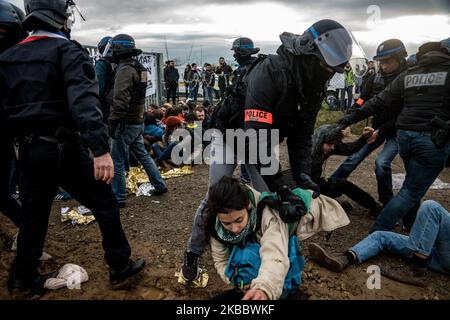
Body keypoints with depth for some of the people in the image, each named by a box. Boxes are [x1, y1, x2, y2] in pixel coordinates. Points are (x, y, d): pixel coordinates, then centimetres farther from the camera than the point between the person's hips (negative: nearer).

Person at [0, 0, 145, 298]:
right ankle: (120, 267, 18)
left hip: (28, 150, 7)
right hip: (64, 149, -6)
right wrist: (101, 149, -33)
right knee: (106, 206, 8)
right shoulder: (67, 50, -10)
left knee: (33, 216, 18)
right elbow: (83, 100, -26)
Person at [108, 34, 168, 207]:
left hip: (126, 123, -9)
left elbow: (121, 100, -25)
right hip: (138, 121, 9)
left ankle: (118, 198, 7)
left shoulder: (125, 69, -16)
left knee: (117, 160, 0)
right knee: (143, 155, 20)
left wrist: (113, 122, -22)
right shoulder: (139, 68, 13)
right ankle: (160, 185, 28)